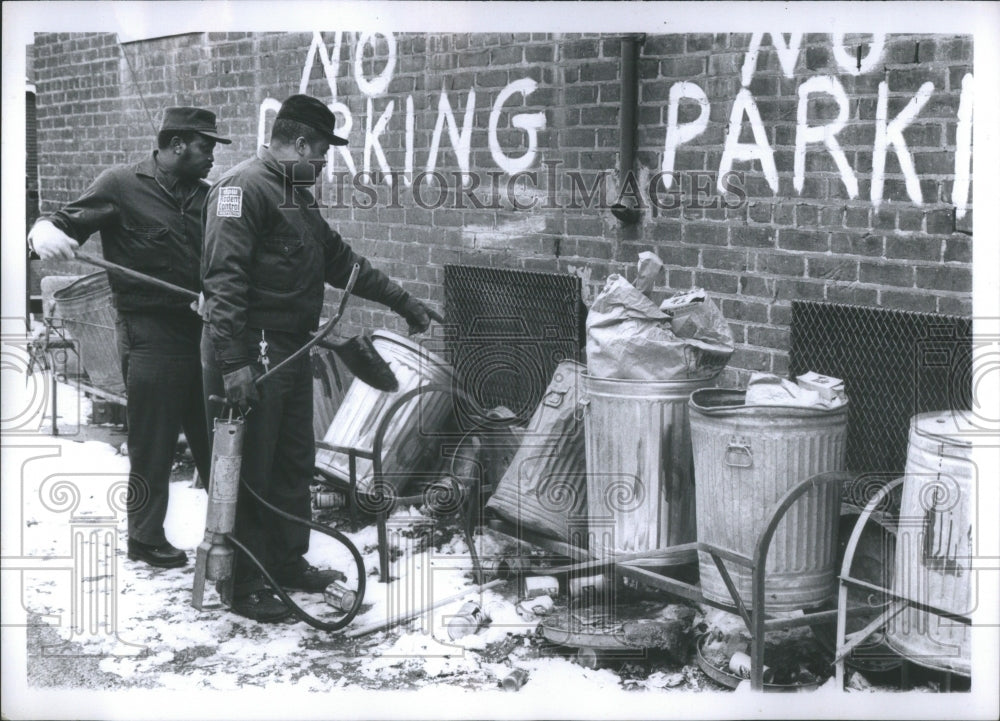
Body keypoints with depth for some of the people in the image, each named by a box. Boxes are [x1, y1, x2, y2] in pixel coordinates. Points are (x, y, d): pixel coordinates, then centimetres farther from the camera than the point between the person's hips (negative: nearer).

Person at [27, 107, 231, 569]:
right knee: (153, 443, 3)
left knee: (214, 436, 12)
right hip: (150, 335, -5)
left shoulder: (205, 196, 11)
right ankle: (145, 537, 19)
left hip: (202, 332, 5)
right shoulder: (122, 186, -4)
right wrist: (45, 232, -27)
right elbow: (67, 221, -6)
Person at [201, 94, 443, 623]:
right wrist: (233, 363, -27)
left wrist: (406, 304, 27)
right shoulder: (243, 188, -13)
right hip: (251, 355, -10)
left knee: (294, 462, 16)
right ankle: (242, 585, 7)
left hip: (291, 351, 10)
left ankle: (288, 563, 30)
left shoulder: (298, 197, 19)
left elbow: (340, 261, 27)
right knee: (249, 471, -3)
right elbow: (224, 278, -21)